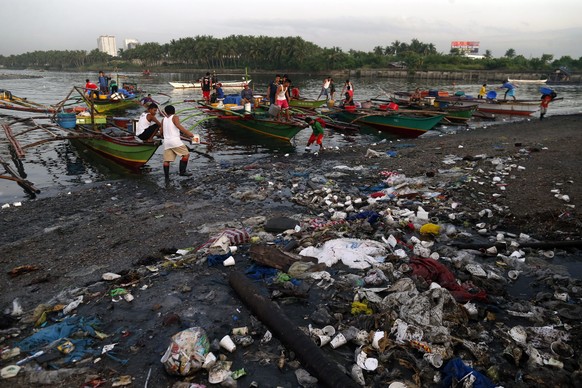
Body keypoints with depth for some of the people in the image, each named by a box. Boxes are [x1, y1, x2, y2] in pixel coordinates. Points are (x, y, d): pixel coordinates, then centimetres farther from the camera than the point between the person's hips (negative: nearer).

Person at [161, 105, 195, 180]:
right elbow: (178, 126, -15)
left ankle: (167, 177, 3)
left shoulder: (163, 120, 19)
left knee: (166, 160, 5)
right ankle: (182, 171, -3)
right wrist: (188, 133, -20)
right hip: (175, 140, -6)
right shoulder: (175, 117, 4)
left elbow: (161, 132, 22)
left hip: (166, 141, 6)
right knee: (186, 154, 3)